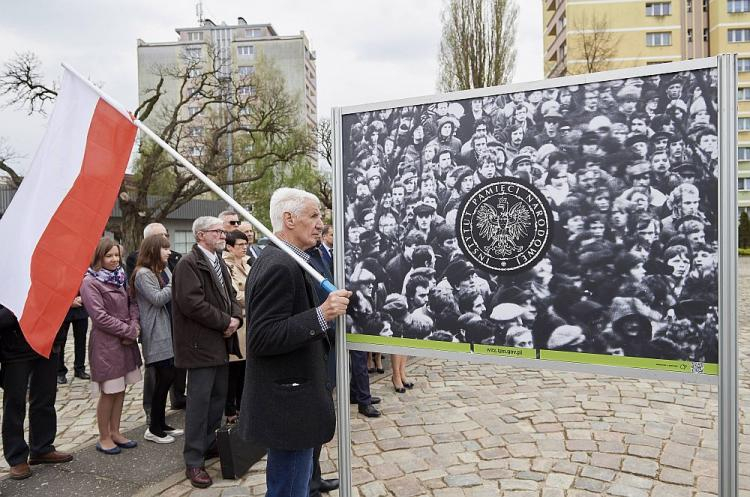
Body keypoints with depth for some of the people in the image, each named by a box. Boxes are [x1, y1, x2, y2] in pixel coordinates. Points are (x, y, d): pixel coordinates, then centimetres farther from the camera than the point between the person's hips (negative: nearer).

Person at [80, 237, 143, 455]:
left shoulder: (120, 277, 10)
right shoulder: (90, 282, -11)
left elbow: (132, 303, 9)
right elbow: (99, 316, -17)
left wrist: (135, 327, -8)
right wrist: (128, 330, -14)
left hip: (126, 341, 7)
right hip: (106, 343, -7)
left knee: (120, 389, 14)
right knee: (109, 392, 3)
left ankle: (115, 432, 27)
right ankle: (104, 438, 18)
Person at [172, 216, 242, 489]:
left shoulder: (218, 262, 15)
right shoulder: (189, 263, -13)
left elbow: (230, 295, 17)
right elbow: (192, 303, -22)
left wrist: (236, 318, -3)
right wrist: (225, 322, -15)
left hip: (221, 343, 9)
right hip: (201, 344, -8)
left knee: (219, 397, 16)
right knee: (199, 402, -2)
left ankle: (210, 445, 32)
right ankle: (194, 461, 10)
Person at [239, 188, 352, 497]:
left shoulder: (278, 260, 11)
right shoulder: (280, 266, -21)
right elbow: (262, 339, -26)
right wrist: (321, 315, -30)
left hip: (287, 399, 11)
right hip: (288, 405, -11)